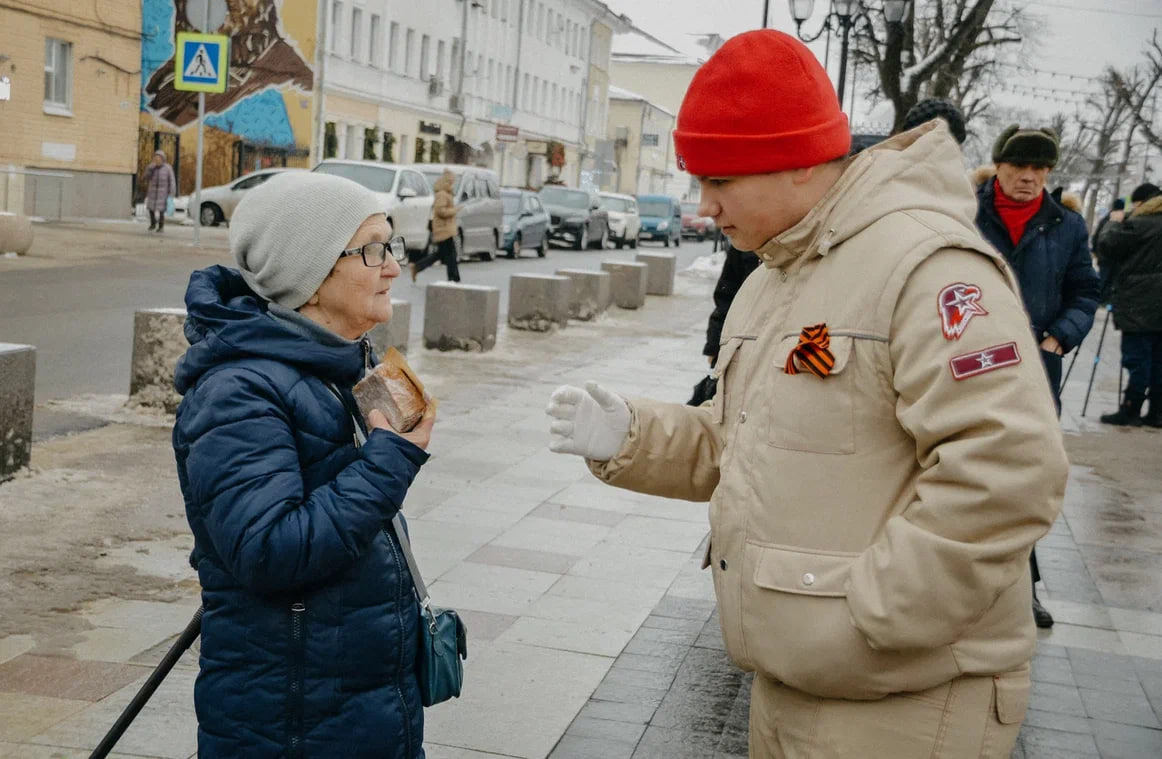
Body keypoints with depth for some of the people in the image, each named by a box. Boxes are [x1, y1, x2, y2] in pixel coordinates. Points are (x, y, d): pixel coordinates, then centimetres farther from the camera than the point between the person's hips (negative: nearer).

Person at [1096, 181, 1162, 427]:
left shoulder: (1139, 224, -14)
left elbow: (1106, 248, -8)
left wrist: (1115, 223, 6)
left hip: (1139, 306, -7)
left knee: (1137, 360, -3)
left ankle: (1130, 411, 0)